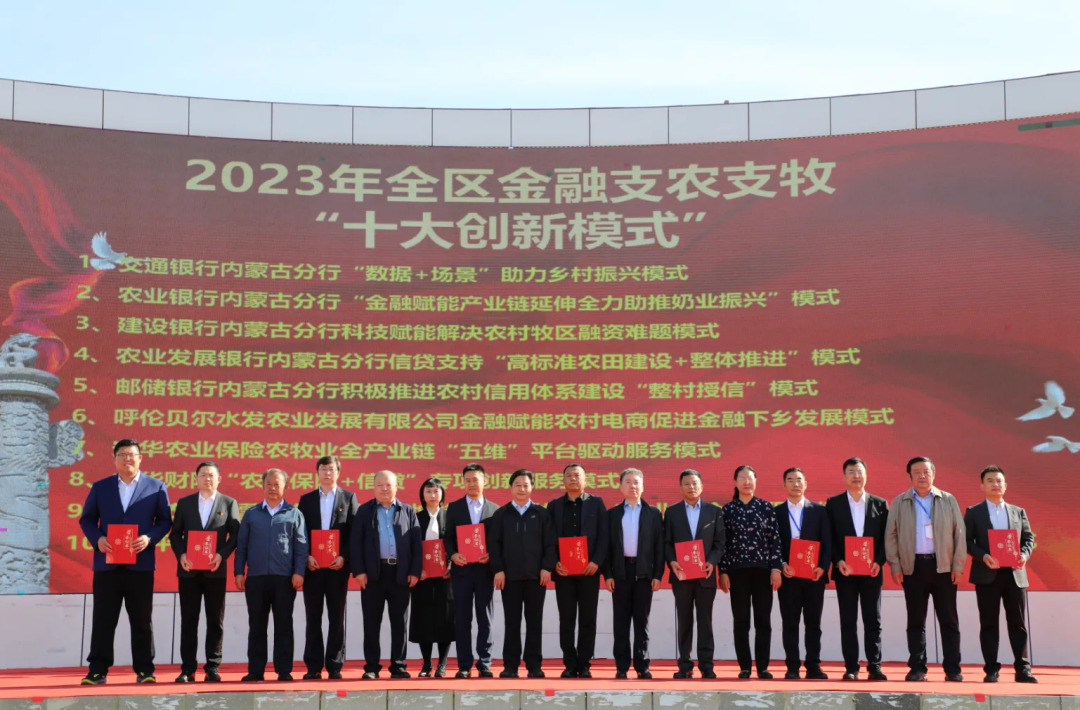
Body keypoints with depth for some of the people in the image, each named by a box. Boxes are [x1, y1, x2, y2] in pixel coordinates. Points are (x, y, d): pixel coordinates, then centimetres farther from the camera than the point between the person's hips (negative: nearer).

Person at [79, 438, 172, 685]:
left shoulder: (156, 487, 6)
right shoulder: (100, 487, 10)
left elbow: (165, 520, 5)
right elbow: (86, 519, 11)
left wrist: (149, 538, -12)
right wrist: (97, 539, -8)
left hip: (140, 563, -1)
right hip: (107, 562, 1)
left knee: (141, 620, 4)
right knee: (103, 619, 3)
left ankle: (144, 669, 10)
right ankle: (97, 670, 9)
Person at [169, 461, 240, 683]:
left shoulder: (229, 503, 6)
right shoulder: (184, 503, 10)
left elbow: (235, 534, 2)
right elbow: (175, 533, 8)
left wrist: (222, 554, -13)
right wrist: (181, 555, -9)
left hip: (215, 570, -1)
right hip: (188, 570, 1)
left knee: (215, 621, 3)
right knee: (188, 620, 3)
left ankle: (212, 667, 8)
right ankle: (188, 669, 7)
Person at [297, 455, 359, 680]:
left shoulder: (349, 497, 6)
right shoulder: (306, 499, 11)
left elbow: (354, 532, 1)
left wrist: (344, 557, -11)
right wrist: (306, 557, -8)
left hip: (338, 566, -1)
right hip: (312, 566, 1)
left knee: (337, 617, 2)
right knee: (313, 618, 3)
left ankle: (334, 666, 7)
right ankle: (314, 666, 8)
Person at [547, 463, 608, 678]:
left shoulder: (596, 503, 7)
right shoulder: (554, 505, 10)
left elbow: (603, 535, 0)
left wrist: (597, 562, -11)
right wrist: (554, 563, -9)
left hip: (589, 569, -1)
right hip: (563, 570, 1)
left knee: (587, 620, 2)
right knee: (566, 620, 3)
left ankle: (584, 664, 8)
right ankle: (570, 664, 10)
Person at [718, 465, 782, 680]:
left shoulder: (766, 508, 4)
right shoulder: (728, 510, 3)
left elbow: (775, 539, 2)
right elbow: (722, 542, 2)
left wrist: (776, 568, -5)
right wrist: (723, 572, -3)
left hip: (763, 569, 0)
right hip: (737, 570, 0)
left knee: (763, 620, 3)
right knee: (741, 621, 3)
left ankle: (763, 667, 9)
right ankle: (744, 666, 10)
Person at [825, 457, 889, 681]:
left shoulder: (880, 504, 7)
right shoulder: (833, 503, 4)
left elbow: (886, 537, 4)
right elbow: (828, 537, 2)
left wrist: (879, 561, -9)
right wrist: (838, 561, -11)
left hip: (871, 570, 1)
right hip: (845, 570, -1)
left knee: (873, 620, 2)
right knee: (848, 622, 2)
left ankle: (874, 666, 6)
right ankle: (851, 668, 6)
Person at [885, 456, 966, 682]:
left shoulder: (948, 501, 9)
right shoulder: (899, 502, 8)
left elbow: (959, 534, 7)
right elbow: (890, 535, 7)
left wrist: (958, 565, -1)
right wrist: (894, 566, -1)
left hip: (943, 567, 0)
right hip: (913, 567, 0)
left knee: (948, 620, 1)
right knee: (915, 621, 3)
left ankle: (952, 669, 6)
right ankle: (917, 668, 8)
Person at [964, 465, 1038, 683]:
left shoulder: (1018, 512, 15)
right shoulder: (973, 513, 6)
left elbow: (1029, 538, 12)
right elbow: (967, 541, -1)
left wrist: (1025, 554, -9)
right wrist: (983, 556, -17)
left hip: (1014, 573, 2)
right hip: (987, 574, -2)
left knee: (1017, 623, 2)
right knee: (989, 623, 1)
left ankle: (1023, 669, 4)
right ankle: (991, 670, 4)